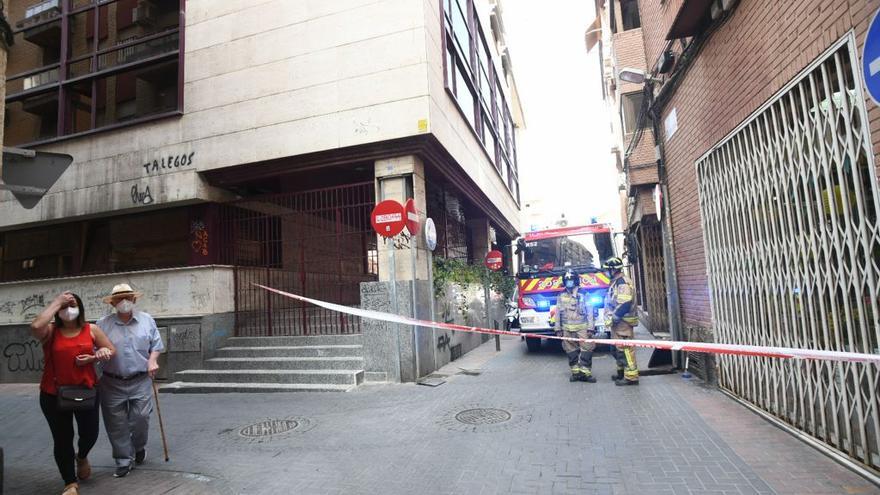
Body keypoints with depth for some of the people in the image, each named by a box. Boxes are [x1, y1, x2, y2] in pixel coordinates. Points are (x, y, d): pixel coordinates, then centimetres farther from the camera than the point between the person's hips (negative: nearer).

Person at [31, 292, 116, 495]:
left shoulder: (91, 330, 0)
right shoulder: (50, 331, -5)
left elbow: (111, 350, 5)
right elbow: (35, 326, -29)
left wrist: (92, 358, -13)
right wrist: (56, 302, -20)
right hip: (53, 395, -1)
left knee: (90, 434, 8)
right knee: (62, 440, 7)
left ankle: (81, 457, 44)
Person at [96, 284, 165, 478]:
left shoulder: (147, 320, 4)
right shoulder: (103, 324, 0)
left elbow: (156, 345, 8)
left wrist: (152, 361, -7)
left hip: (141, 381, 0)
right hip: (113, 383, 0)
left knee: (141, 417, 0)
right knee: (116, 423, 6)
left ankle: (139, 447, 30)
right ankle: (124, 460, 22)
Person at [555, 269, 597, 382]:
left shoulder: (583, 296, 2)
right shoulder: (561, 297, 9)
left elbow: (589, 313, 0)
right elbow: (558, 314, 10)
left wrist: (590, 328, -7)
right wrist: (558, 329, 6)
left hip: (582, 328, -2)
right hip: (567, 329, 2)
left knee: (587, 349, -7)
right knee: (571, 352, 6)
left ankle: (586, 373, 1)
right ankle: (575, 372, 15)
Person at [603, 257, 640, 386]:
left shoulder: (622, 282, -15)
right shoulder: (615, 282, 17)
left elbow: (625, 304, -23)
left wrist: (612, 318, -18)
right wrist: (610, 318, 16)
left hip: (622, 322, -11)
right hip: (617, 322, 11)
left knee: (625, 349, -9)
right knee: (617, 349, 17)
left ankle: (631, 377, -5)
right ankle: (622, 372, 28)